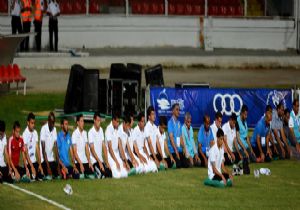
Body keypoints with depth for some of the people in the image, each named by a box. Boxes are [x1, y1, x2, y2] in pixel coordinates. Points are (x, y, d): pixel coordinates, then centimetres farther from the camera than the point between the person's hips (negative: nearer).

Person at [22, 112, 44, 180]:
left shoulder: (35, 133, 4)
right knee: (33, 178, -16)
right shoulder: (25, 134, -14)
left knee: (41, 176, -7)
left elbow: (37, 148, 3)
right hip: (28, 162, -6)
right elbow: (26, 152, -16)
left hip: (35, 161, 6)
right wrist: (31, 166, -20)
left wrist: (40, 164, -3)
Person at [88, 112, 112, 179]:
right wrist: (99, 162, -19)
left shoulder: (101, 130, 10)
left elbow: (104, 146, 7)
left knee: (110, 174, -11)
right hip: (94, 160, -7)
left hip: (101, 160, 7)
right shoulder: (91, 132, -11)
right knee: (103, 173, -28)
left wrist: (107, 161, -1)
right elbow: (92, 149, -15)